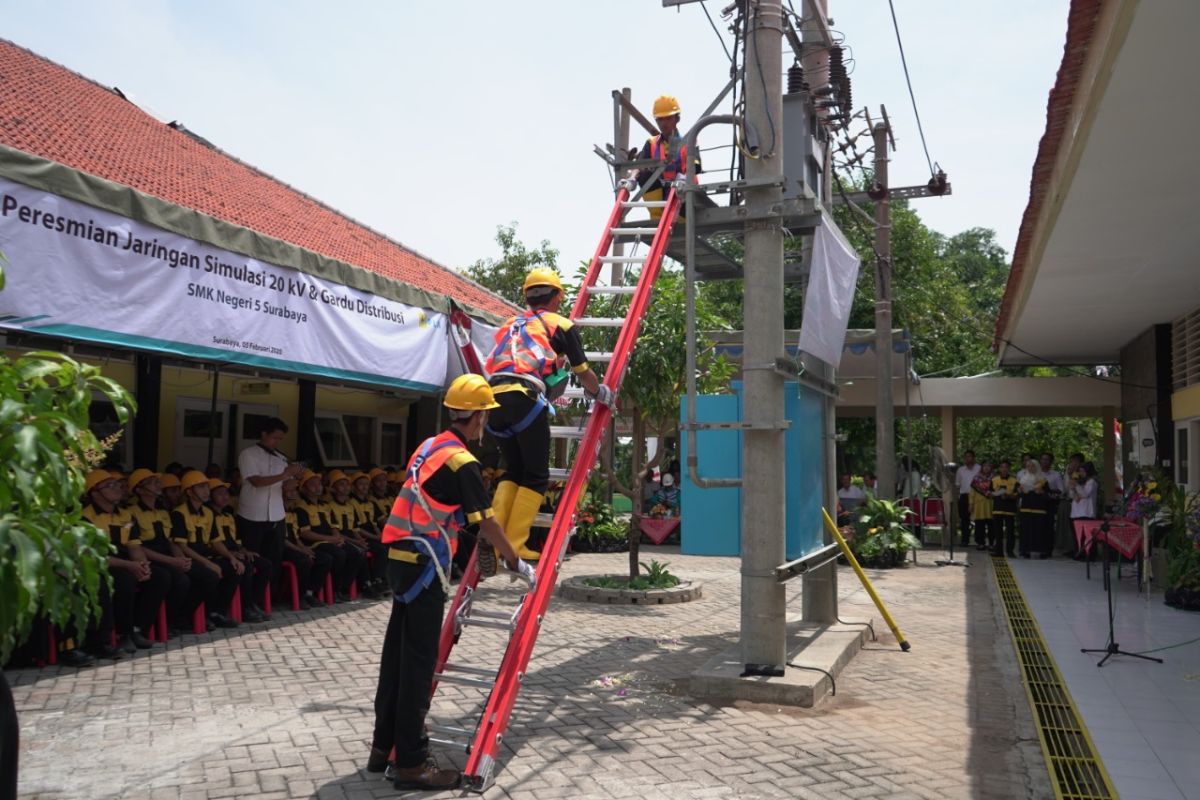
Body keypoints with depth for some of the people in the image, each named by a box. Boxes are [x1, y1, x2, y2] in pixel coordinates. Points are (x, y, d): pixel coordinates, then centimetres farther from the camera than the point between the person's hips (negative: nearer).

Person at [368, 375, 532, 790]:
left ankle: (383, 745, 25)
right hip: (423, 565, -9)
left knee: (397, 653, 15)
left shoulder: (429, 447, 13)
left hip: (402, 558, 9)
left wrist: (480, 537, 31)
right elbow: (488, 522, -11)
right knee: (418, 660, -4)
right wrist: (516, 562, 2)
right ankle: (411, 762, 3)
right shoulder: (462, 462, -15)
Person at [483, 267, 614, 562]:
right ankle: (514, 547, -1)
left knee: (513, 472, 18)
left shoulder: (511, 325, 31)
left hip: (494, 397, 6)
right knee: (536, 476, 5)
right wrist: (600, 393, 42)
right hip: (525, 397, -6)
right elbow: (583, 373, 22)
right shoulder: (561, 325, 15)